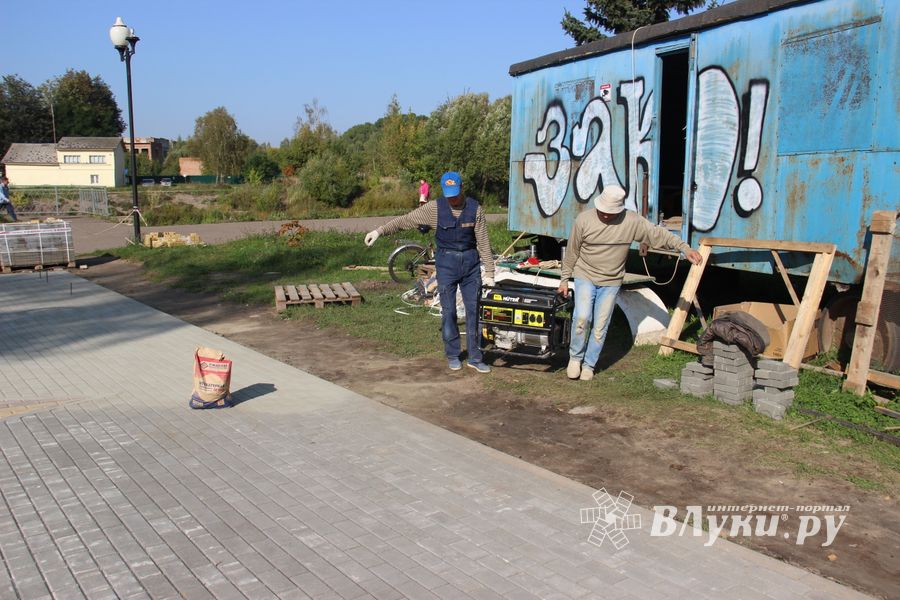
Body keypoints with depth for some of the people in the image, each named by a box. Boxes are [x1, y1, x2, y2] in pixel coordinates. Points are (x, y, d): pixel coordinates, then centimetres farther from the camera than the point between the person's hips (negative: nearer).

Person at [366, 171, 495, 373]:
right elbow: (405, 220, -4)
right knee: (448, 311, 4)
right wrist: (380, 231, -13)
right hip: (446, 263, 0)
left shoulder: (475, 209, -4)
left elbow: (483, 242, -2)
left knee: (473, 310, 3)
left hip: (471, 262, 1)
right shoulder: (435, 208, -6)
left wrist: (489, 273, -3)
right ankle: (452, 355, 18)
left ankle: (474, 357, 12)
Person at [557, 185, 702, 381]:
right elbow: (572, 253, -1)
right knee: (582, 317, -17)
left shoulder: (631, 221, -10)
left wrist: (684, 248, -15)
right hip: (585, 277, -1)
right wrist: (564, 279, 4)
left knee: (600, 327, 3)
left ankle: (589, 365, 20)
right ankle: (575, 357, 5)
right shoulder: (584, 220, -10)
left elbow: (658, 233, -6)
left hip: (611, 282, 1)